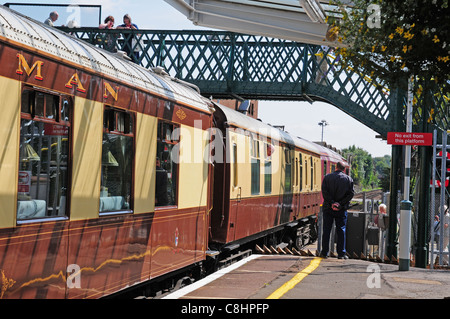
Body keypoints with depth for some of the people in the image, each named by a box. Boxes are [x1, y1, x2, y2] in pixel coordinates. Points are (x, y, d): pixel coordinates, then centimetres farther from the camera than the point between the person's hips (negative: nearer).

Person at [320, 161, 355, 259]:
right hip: (342, 210, 0)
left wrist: (332, 203, -13)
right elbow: (351, 193, -6)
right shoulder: (348, 179, 2)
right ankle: (341, 253, 4)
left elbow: (324, 191, -9)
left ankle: (324, 252, 8)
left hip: (328, 207, 0)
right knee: (341, 230, 6)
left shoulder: (327, 177, 1)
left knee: (326, 230, 7)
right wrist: (341, 203, -10)